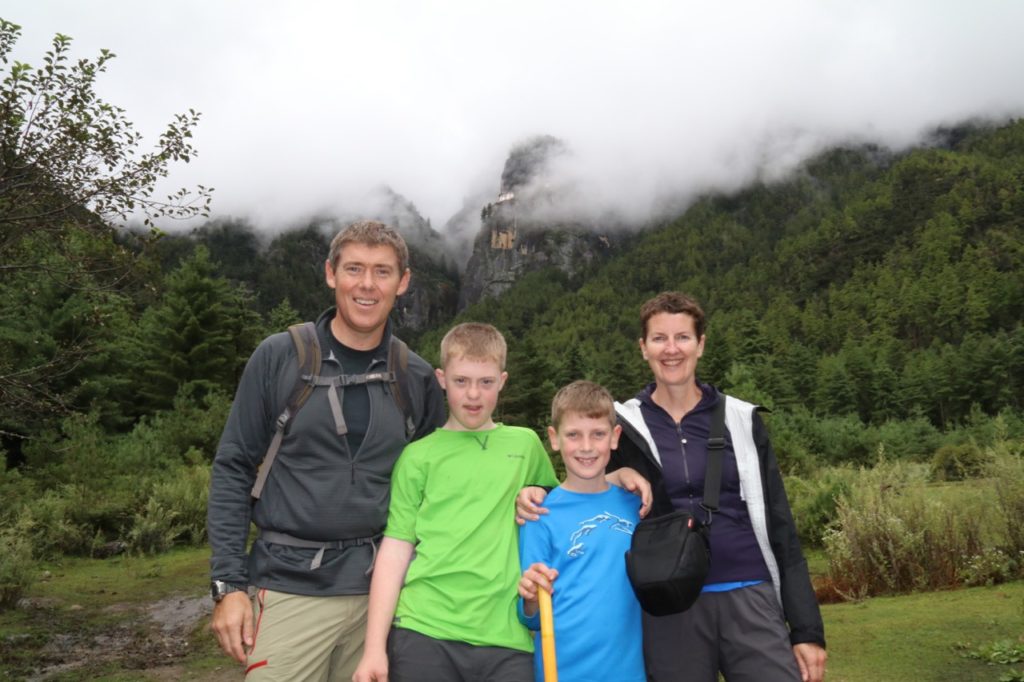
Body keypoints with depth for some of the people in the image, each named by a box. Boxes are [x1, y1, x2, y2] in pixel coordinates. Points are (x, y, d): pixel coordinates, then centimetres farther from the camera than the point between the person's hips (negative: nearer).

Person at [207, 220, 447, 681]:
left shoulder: (418, 379, 4)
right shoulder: (278, 357, -3)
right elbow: (233, 470, -1)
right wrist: (228, 584, -5)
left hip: (381, 589, 3)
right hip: (291, 587, -2)